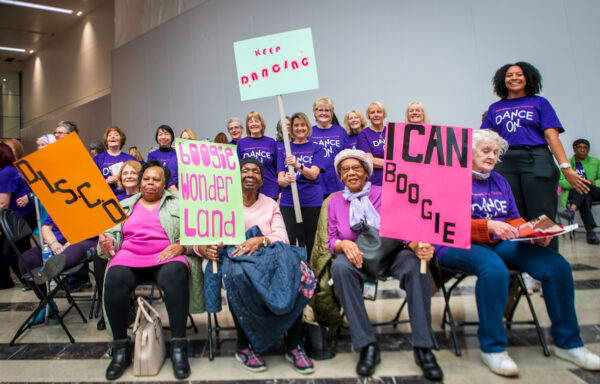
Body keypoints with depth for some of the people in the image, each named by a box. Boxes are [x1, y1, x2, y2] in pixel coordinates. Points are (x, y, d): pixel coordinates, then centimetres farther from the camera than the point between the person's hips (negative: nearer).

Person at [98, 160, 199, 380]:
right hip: (129, 257, 3)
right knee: (115, 278, -32)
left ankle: (178, 347, -31)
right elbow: (112, 234, 18)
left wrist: (181, 245, -14)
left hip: (167, 257, -2)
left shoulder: (178, 202, 17)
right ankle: (121, 349, -20)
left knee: (174, 275, -37)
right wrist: (106, 243, -5)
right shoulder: (125, 206, 27)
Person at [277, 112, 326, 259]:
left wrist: (298, 165, -26)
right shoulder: (284, 150, 12)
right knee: (291, 242, -2)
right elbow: (280, 179, 3)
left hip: (312, 201, -1)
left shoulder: (316, 148, 8)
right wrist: (286, 180, -22)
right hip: (288, 202, 1)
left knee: (310, 242, 3)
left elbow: (313, 174, -7)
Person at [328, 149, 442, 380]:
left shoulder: (384, 194, 7)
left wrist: (417, 244, -25)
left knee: (416, 263, -33)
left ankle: (423, 348, -23)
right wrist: (343, 244, -17)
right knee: (340, 266, -34)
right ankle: (367, 346, -27)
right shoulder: (335, 201, 12)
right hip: (357, 258, 1)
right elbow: (331, 241, 8)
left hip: (391, 253, 0)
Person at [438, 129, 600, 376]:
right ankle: (492, 347, -21)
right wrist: (489, 226, -25)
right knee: (495, 269, -38)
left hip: (501, 244, 6)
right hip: (460, 245, -6)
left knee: (557, 264, -16)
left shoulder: (499, 181, 21)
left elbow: (514, 219, 18)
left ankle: (567, 343, 1)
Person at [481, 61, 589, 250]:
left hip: (536, 162, -2)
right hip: (505, 164, 2)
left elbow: (551, 136, 1)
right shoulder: (494, 108, 19)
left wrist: (566, 167, -10)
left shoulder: (539, 103, 13)